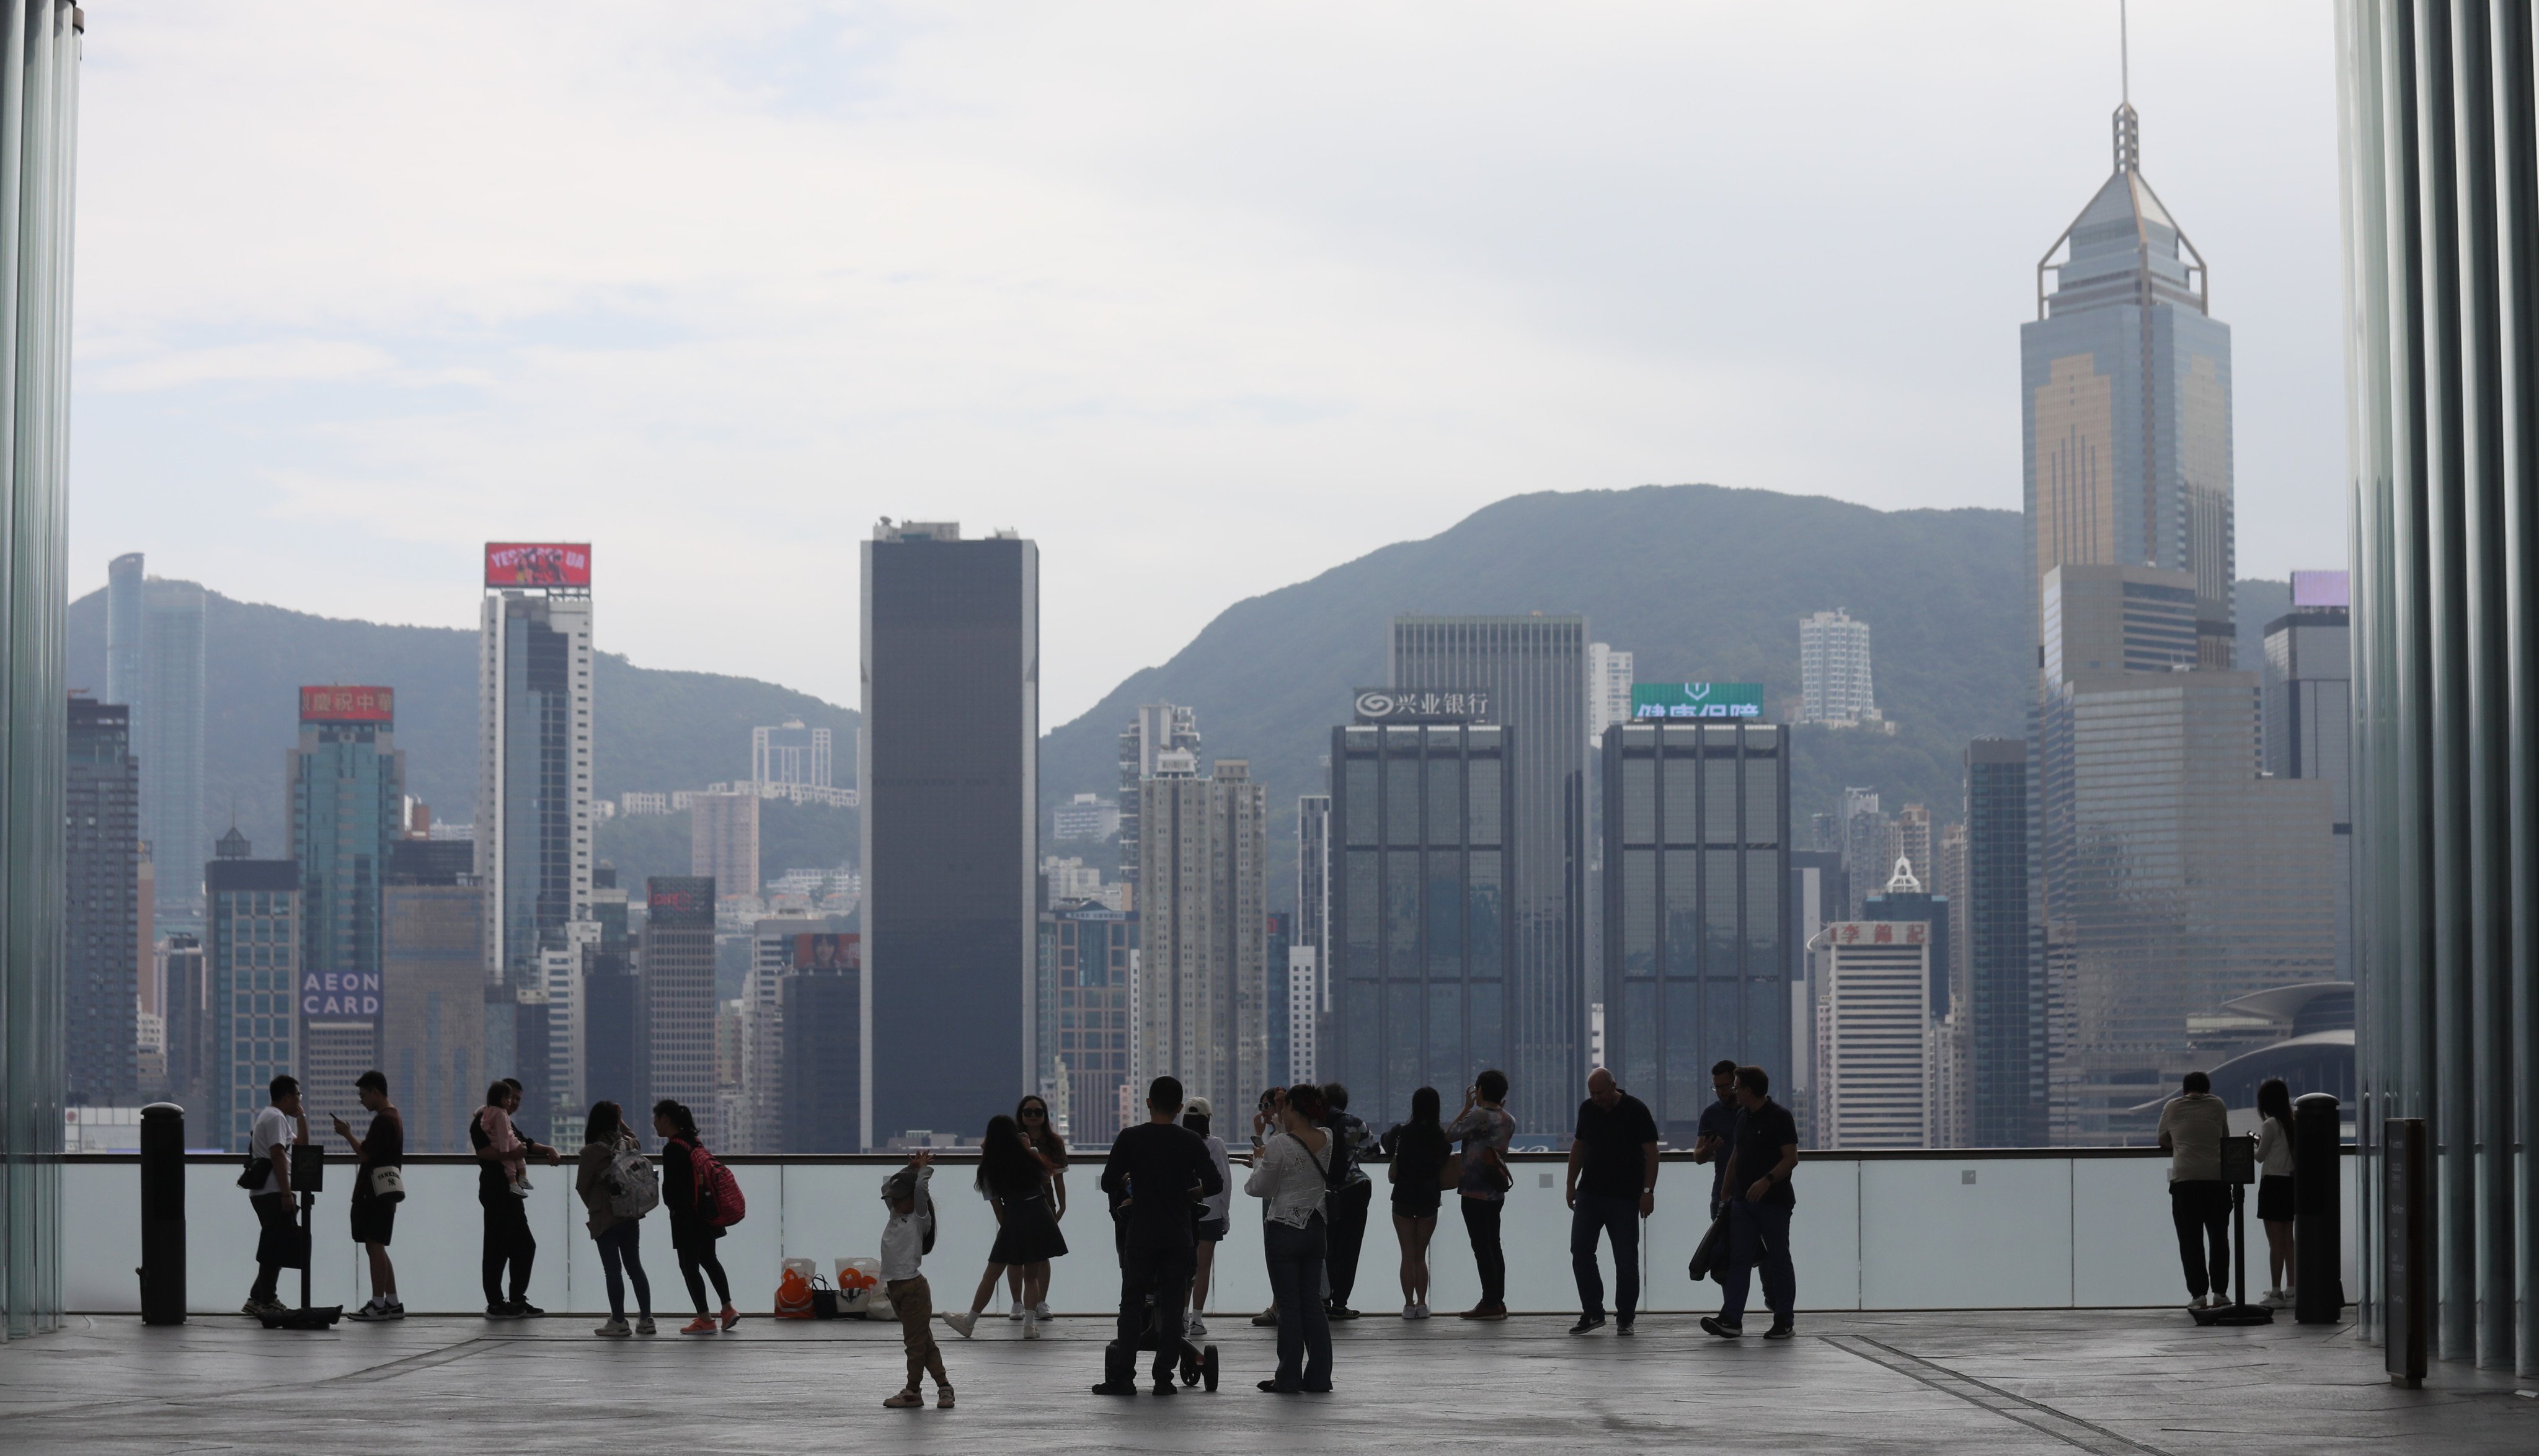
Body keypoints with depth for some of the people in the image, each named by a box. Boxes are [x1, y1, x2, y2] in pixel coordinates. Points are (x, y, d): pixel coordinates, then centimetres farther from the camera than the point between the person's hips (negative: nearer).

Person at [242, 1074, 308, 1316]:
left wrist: (301, 1117, 21)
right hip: (272, 1193, -11)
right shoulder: (276, 1118, -11)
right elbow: (278, 1155, -20)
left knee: (273, 1250, 14)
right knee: (279, 1248, -9)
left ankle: (258, 1300, 16)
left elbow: (301, 1145, 31)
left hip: (263, 1193, 11)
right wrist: (286, 1193, -23)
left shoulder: (272, 1117, 23)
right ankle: (266, 1302, -8)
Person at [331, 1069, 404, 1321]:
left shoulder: (383, 1121, -15)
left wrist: (347, 1134, -7)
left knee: (374, 1246, -7)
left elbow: (366, 1154, -18)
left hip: (375, 1194, -11)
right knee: (376, 1248, 13)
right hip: (383, 1194, 11)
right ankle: (392, 1303, 14)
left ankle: (378, 1304, -6)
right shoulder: (394, 1118, 18)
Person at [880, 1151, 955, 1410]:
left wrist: (924, 1168, -3)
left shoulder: (919, 1219, -6)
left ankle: (912, 1391, 2)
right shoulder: (896, 1216, 14)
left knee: (916, 1341, -2)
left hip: (914, 1286, -8)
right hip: (895, 1288, 8)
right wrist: (910, 1168, 18)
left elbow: (920, 1188, -18)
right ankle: (943, 1386, 12)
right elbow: (886, 1188, 25)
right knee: (923, 1341, 9)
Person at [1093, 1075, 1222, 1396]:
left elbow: (1109, 1184, -5)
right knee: (1172, 1306, 5)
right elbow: (1214, 1184, -4)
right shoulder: (1191, 1141, -1)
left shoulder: (1130, 1138, -4)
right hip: (1178, 1237, 1)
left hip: (1140, 1236, -1)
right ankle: (1163, 1378, 4)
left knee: (1131, 1304, 5)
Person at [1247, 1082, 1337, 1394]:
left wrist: (1258, 1162, 10)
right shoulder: (1328, 1139, 1)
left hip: (1284, 1231, -6)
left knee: (1289, 1304, 0)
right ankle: (1319, 1376, 11)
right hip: (1316, 1228, 6)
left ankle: (1289, 1377, 3)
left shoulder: (1279, 1145, -18)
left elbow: (1260, 1188, -5)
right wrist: (1281, 1127, 17)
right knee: (1312, 1301, 11)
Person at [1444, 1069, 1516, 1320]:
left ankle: (1490, 1303, -5)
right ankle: (1499, 1301, 13)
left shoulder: (1477, 1116, -15)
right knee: (1494, 1246, 12)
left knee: (1481, 1247, -4)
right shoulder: (1509, 1121, 6)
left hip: (1475, 1193, -7)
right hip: (1497, 1193, 7)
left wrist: (1467, 1107, 2)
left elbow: (1449, 1134, -7)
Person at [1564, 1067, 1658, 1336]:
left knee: (1626, 1259, -1)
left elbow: (1651, 1152, -8)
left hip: (1625, 1197, -5)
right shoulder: (1587, 1109, 8)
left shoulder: (1635, 1110, -8)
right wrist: (1571, 1185, 15)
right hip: (1589, 1193, 5)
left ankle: (1625, 1317, 9)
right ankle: (1592, 1312, 10)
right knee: (1580, 1252, 0)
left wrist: (1648, 1191, -14)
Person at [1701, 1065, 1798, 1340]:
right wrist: (1726, 1191, 19)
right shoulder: (1743, 1116, 13)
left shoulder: (1779, 1117, -10)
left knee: (1779, 1261, 2)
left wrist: (1767, 1181, -27)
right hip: (1743, 1200, 7)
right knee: (1738, 1260, -1)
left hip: (1774, 1202, -7)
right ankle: (1731, 1320, -6)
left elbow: (1791, 1158, -15)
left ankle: (1785, 1322, 10)